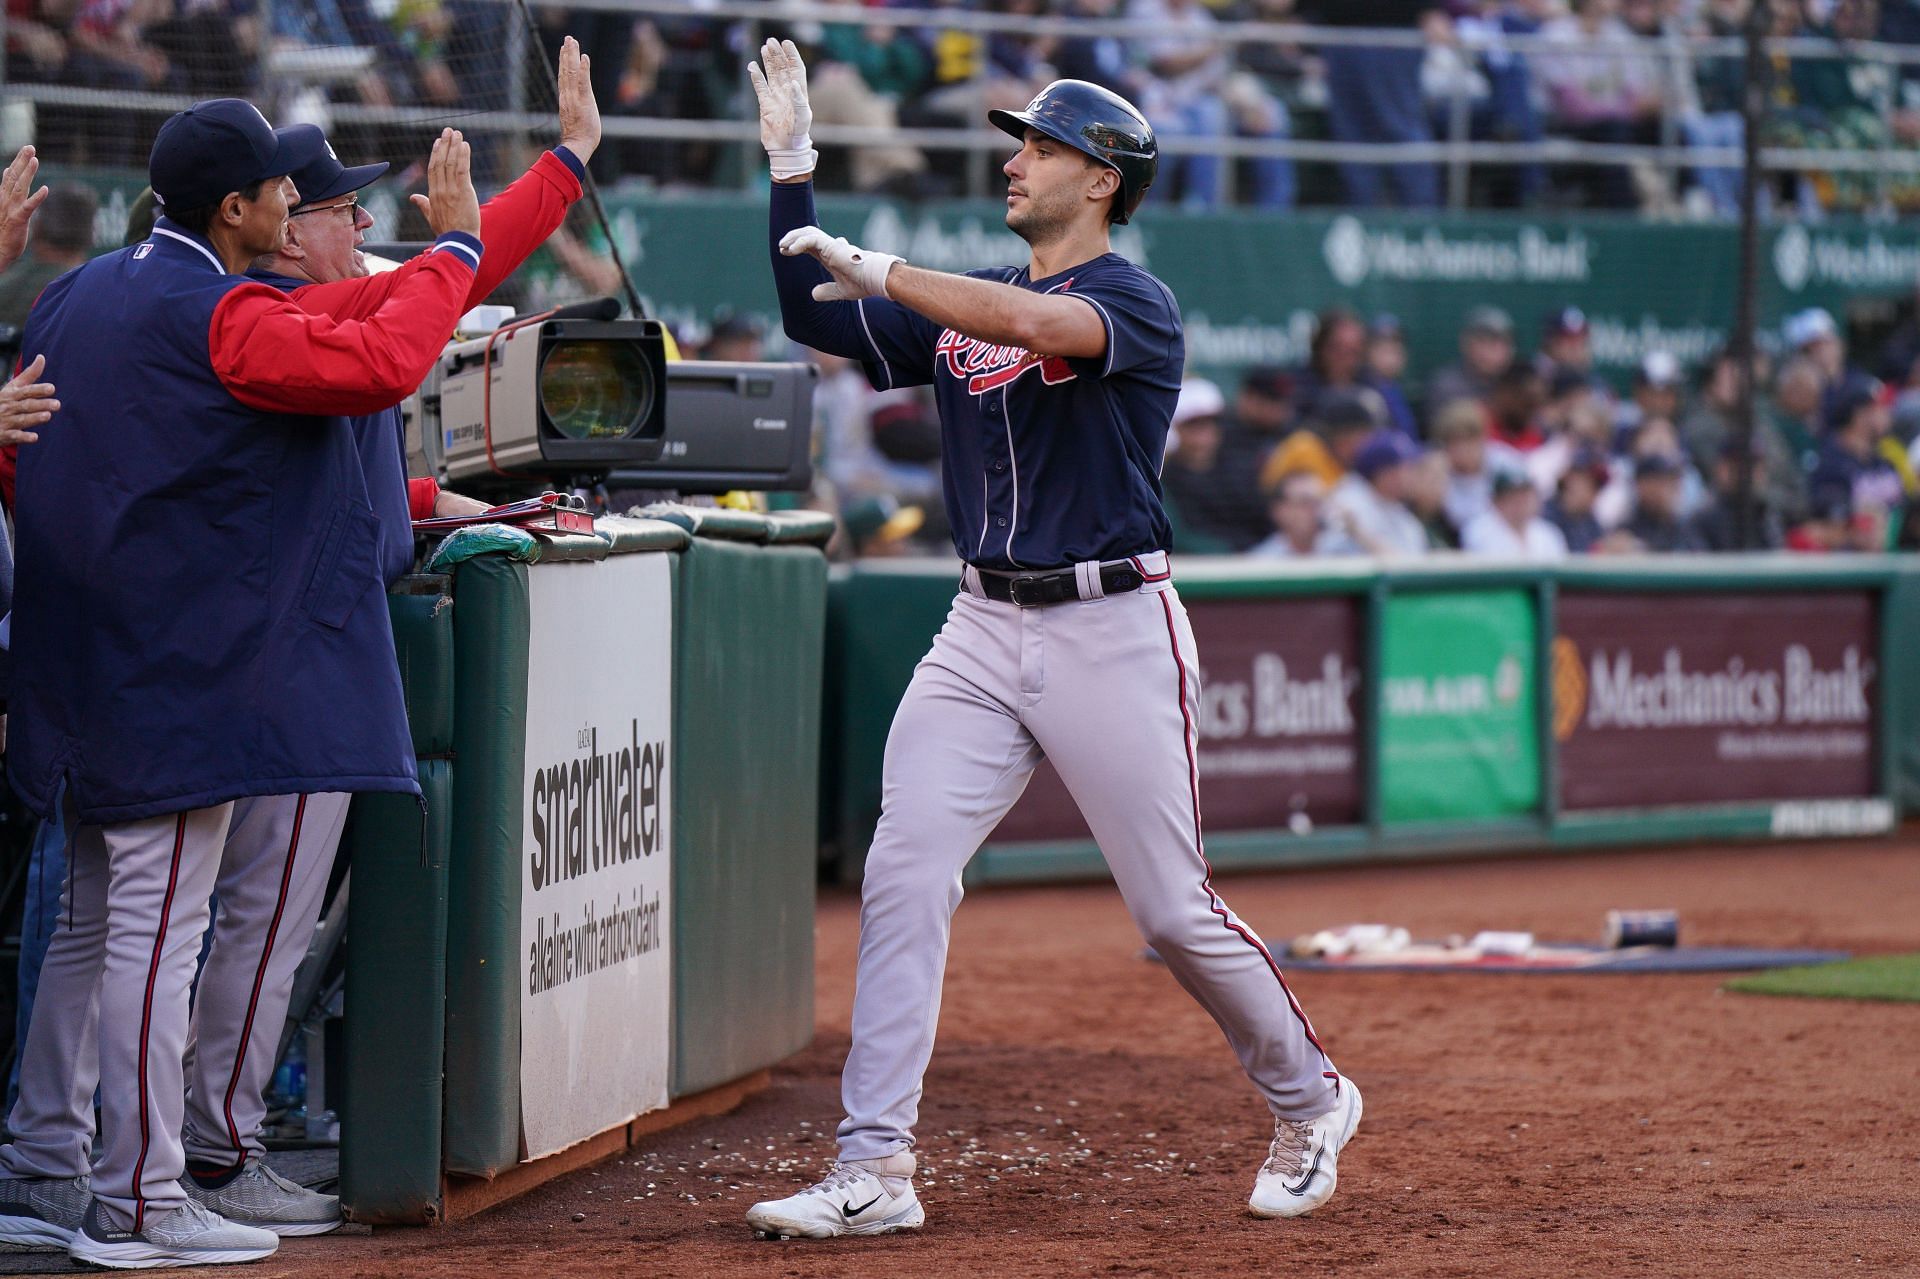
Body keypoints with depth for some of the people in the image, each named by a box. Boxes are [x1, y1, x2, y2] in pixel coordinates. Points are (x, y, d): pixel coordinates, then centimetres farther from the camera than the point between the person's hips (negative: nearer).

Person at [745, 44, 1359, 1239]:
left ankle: (1309, 1099, 25)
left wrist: (878, 268, -28)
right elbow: (814, 317, 14)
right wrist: (793, 166, 5)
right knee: (902, 878, -8)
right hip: (983, 633, 6)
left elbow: (1040, 323, -29)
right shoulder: (964, 301, 14)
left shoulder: (1137, 303, -9)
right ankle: (874, 1171, -8)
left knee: (1177, 910, 1)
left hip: (1112, 633, -6)